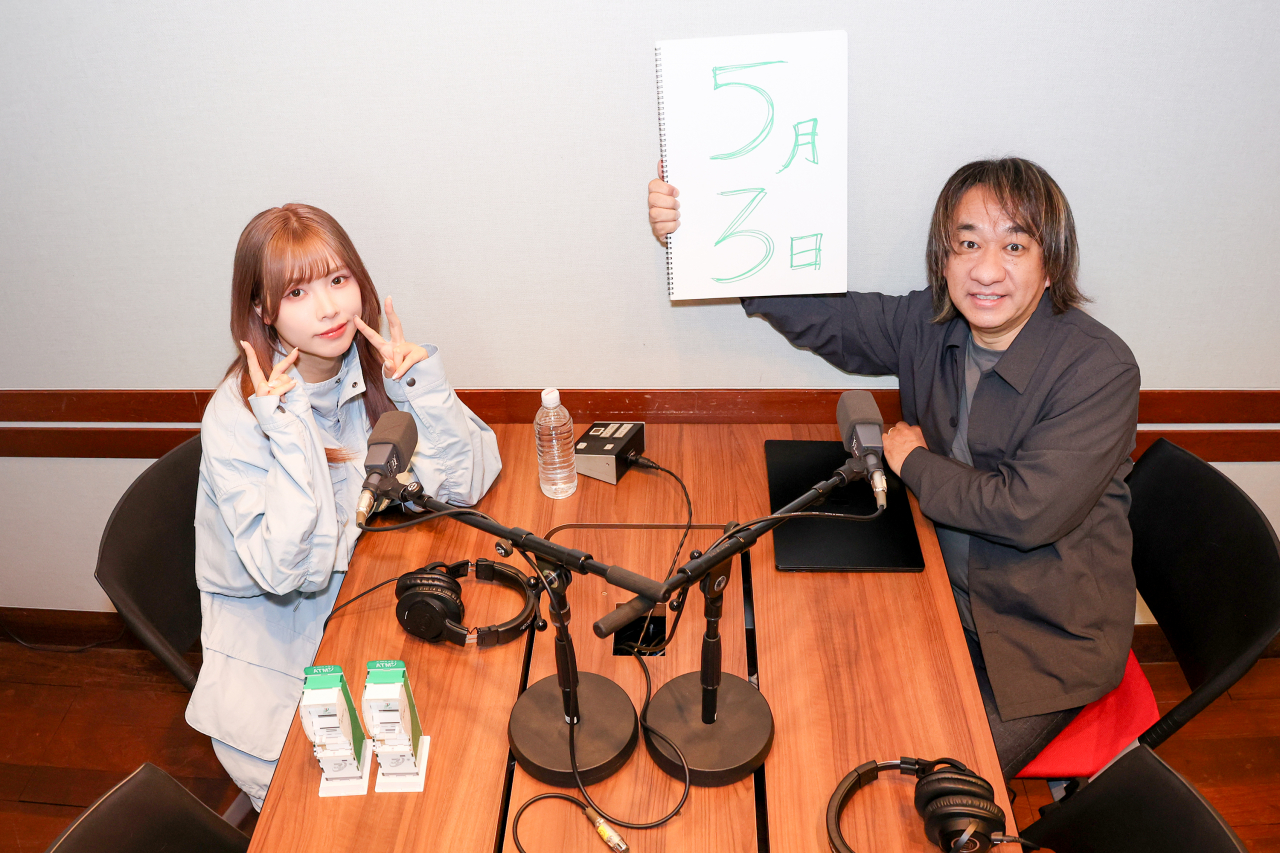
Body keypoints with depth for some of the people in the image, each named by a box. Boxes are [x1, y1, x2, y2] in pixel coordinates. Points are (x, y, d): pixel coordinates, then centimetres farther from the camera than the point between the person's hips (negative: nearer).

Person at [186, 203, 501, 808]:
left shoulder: (379, 363, -8)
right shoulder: (235, 415, -20)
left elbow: (464, 485, -10)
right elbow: (290, 571, -26)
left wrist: (423, 387, -22)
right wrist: (286, 429, -31)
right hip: (276, 645, -3)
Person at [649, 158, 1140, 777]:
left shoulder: (1099, 368, -21)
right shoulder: (930, 324, -4)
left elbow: (1028, 512, -27)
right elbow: (813, 312, -1)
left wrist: (914, 463, -13)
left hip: (1048, 639, -5)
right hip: (944, 594, 5)